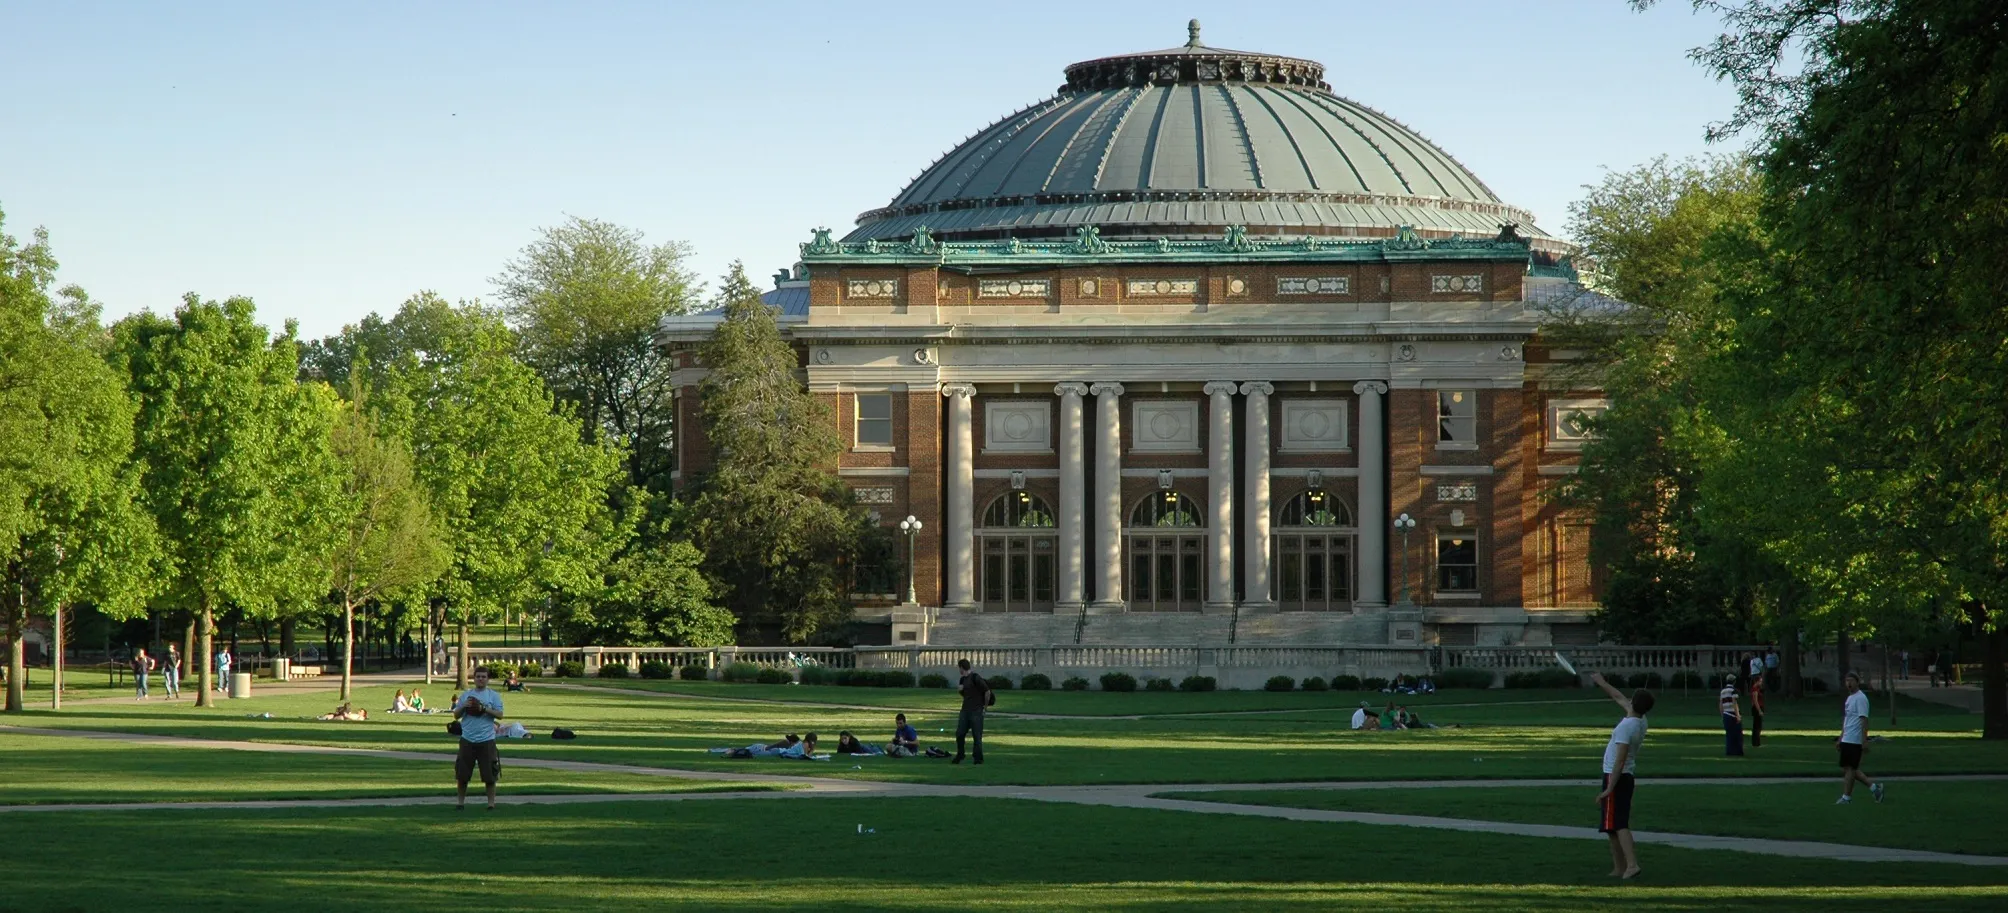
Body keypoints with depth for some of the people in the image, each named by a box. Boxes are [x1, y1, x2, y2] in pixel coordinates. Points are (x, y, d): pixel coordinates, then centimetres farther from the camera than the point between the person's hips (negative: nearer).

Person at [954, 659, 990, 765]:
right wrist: (960, 690, 3)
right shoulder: (963, 679, 13)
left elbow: (987, 691, -13)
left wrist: (985, 705, -7)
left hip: (976, 711, -8)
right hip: (965, 710, 8)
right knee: (959, 734, 5)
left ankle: (979, 758, 7)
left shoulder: (975, 678, -13)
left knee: (977, 735, -2)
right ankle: (959, 756, 16)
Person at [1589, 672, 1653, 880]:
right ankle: (1619, 868, 20)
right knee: (1615, 825, 16)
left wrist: (1609, 789, -24)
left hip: (1616, 777, -9)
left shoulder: (1626, 727, -19)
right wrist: (1601, 683, 38)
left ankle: (1631, 864, -26)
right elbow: (1618, 697, 24)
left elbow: (1620, 761, -24)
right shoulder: (1641, 721, 7)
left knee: (1618, 824, -14)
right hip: (1628, 777, 9)